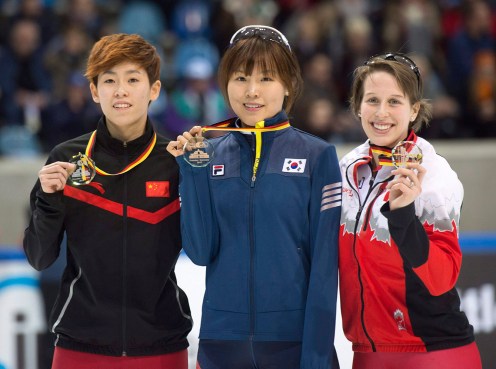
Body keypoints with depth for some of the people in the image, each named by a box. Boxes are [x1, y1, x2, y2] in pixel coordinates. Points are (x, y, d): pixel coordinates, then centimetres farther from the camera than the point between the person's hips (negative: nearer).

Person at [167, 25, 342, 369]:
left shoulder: (316, 156, -4)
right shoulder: (210, 155, 4)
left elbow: (324, 263, -6)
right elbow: (200, 251, -2)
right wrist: (192, 170, -9)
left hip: (293, 337, -2)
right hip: (222, 338, 3)